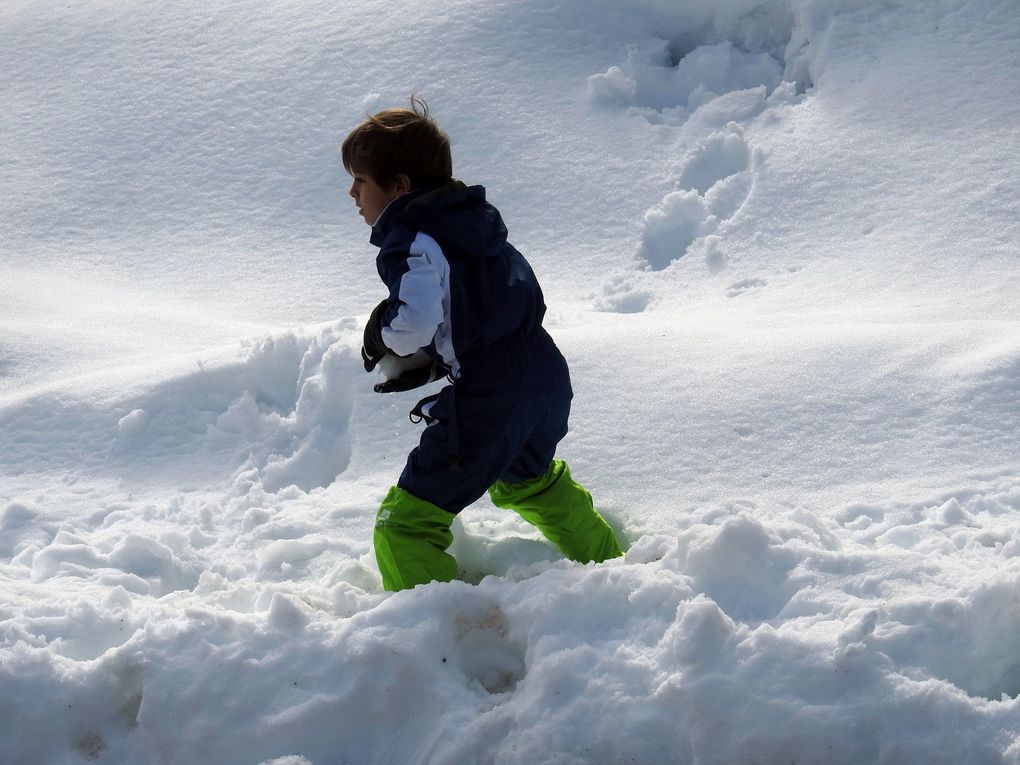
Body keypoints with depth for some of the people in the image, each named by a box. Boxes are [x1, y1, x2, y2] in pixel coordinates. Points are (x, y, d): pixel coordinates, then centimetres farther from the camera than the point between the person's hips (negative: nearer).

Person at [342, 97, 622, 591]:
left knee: (406, 523, -2)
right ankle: (608, 562, 54)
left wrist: (386, 338, -9)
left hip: (488, 402, -10)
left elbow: (416, 323, -32)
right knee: (530, 480, 39)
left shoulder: (411, 242, -16)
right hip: (548, 377, 10)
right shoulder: (475, 217, 12)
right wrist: (424, 360, 13)